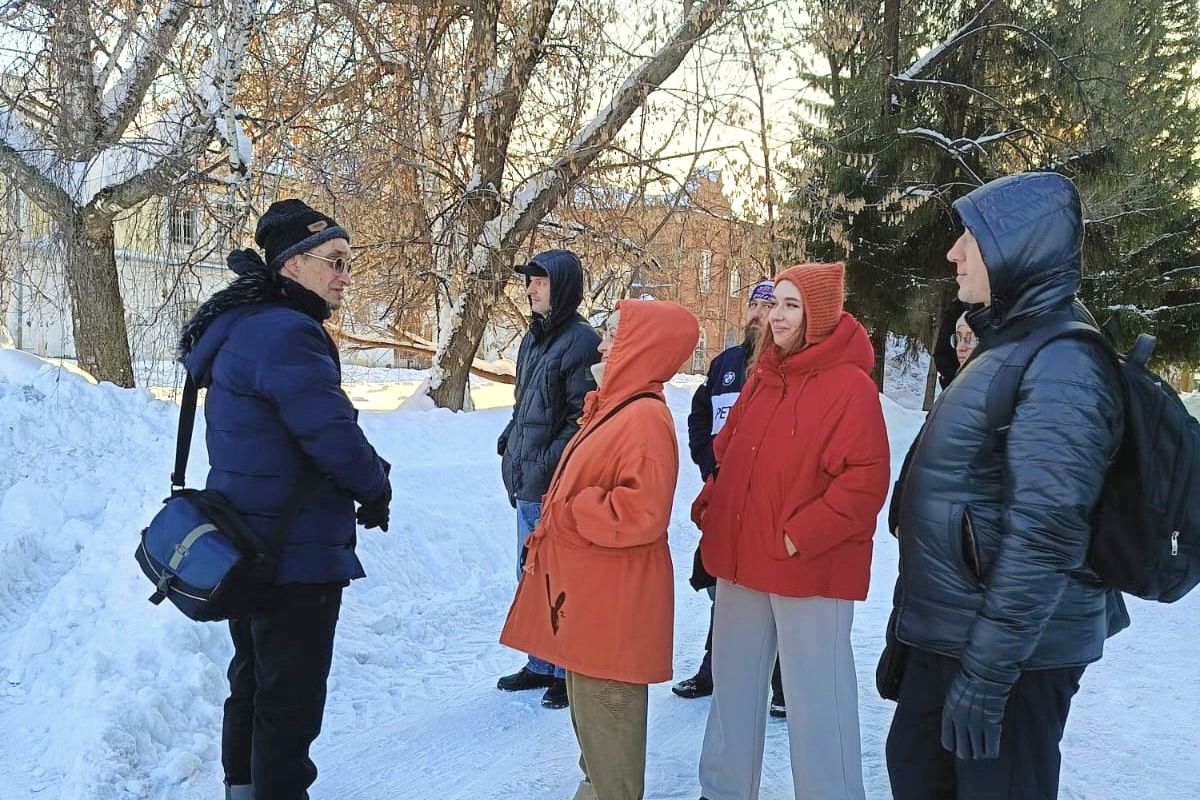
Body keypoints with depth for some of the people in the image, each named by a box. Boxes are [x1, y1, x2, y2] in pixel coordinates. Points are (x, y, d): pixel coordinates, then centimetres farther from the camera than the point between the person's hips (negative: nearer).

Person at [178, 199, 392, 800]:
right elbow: (333, 436, -25)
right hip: (294, 553, -11)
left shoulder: (243, 326, 11)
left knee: (255, 677, 24)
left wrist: (363, 477, 6)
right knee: (291, 694, 2)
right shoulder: (287, 333, -23)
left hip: (247, 546, 11)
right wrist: (376, 488, -6)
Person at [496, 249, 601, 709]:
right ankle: (541, 664, 32)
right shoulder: (533, 339, 15)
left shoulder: (580, 340, -13)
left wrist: (548, 463, -19)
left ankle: (568, 671, 16)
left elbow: (585, 415, -18)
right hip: (528, 485, 9)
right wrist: (511, 444, 13)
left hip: (556, 487, -9)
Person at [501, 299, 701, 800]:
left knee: (605, 711, 1)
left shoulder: (645, 418, -19)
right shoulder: (611, 408, 13)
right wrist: (549, 536, 12)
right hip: (586, 592, 10)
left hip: (613, 602, -10)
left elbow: (642, 514, -28)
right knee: (588, 707, 23)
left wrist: (564, 515, -17)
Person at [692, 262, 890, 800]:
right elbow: (727, 453, 19)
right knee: (734, 681, 18)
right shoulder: (763, 377, 11)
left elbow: (865, 480, -19)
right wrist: (710, 508, 6)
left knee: (815, 694, 4)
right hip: (742, 557, 8)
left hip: (809, 568, -7)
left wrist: (802, 537, -20)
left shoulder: (849, 386, -12)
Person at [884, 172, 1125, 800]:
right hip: (950, 630, 9)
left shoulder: (1061, 366, -20)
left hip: (1016, 647, -9)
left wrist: (988, 670, -23)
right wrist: (917, 619, 20)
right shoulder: (1010, 347, 10)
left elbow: (1044, 536, -25)